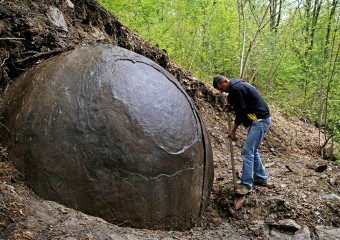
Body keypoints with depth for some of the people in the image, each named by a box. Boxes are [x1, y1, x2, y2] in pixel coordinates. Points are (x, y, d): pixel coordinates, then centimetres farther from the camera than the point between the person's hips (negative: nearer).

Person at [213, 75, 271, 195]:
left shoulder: (236, 88, -18)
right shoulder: (237, 85, 13)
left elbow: (242, 111, -18)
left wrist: (233, 129, -10)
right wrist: (232, 108, 6)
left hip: (260, 120, -11)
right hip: (258, 119, 11)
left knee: (247, 151, -9)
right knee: (252, 150, 18)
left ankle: (246, 184, -4)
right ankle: (261, 178, 28)